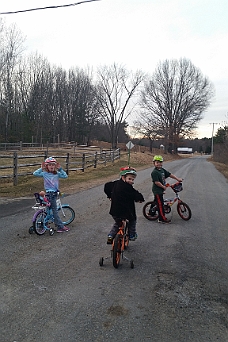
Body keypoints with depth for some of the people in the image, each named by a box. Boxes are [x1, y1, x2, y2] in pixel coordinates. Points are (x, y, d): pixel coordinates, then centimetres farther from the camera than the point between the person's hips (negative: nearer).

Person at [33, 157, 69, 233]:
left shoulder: (57, 174, 6)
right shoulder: (44, 173, -5)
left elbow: (65, 176, 1)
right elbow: (35, 173, -11)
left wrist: (60, 169, 0)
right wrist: (41, 168, -8)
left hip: (55, 193, 6)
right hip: (49, 193, -6)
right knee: (55, 210, -3)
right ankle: (60, 227, -1)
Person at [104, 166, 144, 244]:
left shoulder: (115, 183, 4)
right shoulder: (128, 188, -19)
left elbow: (106, 186, 20)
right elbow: (136, 195, -17)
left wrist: (109, 196, 32)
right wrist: (141, 198, 5)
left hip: (114, 212, 6)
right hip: (126, 212, -6)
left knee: (117, 223, 33)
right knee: (133, 219, 25)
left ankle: (111, 236, 24)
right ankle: (132, 235, 29)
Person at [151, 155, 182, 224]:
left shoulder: (162, 170, 8)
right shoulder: (154, 172, -19)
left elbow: (170, 174, 11)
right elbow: (156, 182, -24)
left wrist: (177, 179, 8)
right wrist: (163, 186, -16)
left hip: (160, 190, 9)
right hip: (157, 190, -9)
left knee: (159, 203, 19)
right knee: (160, 204, -4)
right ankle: (162, 219, 3)